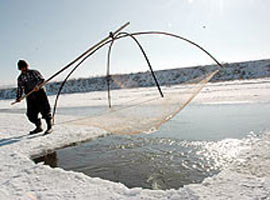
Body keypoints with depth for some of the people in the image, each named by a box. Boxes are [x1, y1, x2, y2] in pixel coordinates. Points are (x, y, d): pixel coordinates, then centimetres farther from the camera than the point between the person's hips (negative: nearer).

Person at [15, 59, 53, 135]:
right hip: (30, 97, 5)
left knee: (45, 110, -9)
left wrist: (37, 85, -28)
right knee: (31, 114, 4)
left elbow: (42, 79, -9)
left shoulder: (34, 72, 2)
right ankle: (39, 127, 22)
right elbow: (20, 88, 15)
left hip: (40, 93, -4)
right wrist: (18, 98, 3)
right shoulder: (20, 78, 14)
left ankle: (50, 127, 2)